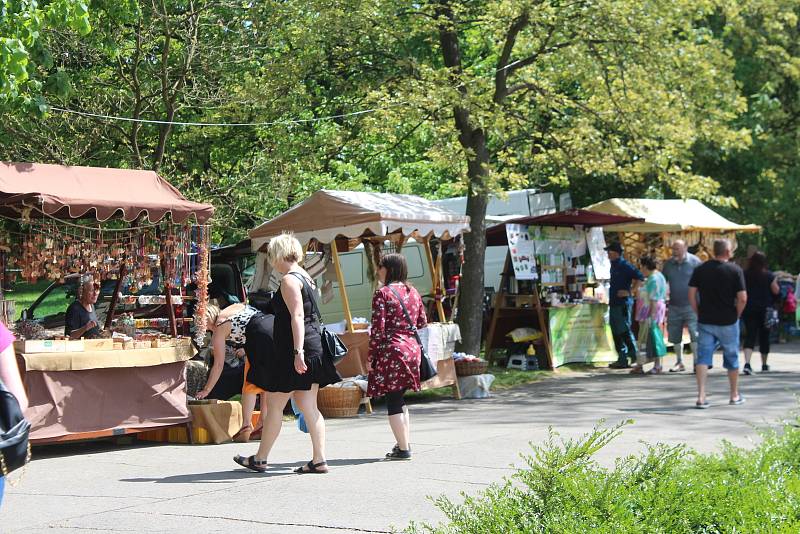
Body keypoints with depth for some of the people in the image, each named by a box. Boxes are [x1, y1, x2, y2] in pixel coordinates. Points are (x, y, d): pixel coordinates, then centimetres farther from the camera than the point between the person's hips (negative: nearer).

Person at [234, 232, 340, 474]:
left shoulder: (289, 280, -12)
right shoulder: (306, 278, 17)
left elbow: (297, 316, -22)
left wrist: (297, 351, -28)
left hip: (292, 349, -9)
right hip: (313, 346, 9)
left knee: (274, 405, 2)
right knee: (308, 405, 8)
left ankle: (260, 459, 12)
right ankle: (319, 460, 3)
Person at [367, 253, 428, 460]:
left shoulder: (383, 293, -9)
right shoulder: (413, 292, 11)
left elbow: (378, 329, -12)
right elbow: (422, 323, 16)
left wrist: (371, 357, -7)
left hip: (391, 350, -7)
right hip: (412, 349, 7)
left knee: (393, 401, -1)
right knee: (399, 399, 19)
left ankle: (403, 449, -2)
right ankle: (406, 442, 21)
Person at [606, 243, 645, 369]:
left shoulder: (624, 266, -13)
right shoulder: (614, 265, 14)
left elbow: (639, 278, -21)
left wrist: (630, 291, -20)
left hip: (623, 303, -10)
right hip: (614, 303, 10)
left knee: (625, 331, -9)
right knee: (616, 332, 11)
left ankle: (634, 357, -4)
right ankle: (622, 358, 16)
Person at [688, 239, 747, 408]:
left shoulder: (700, 269, 1)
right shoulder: (735, 270, -7)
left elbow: (691, 295, -1)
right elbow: (742, 298, -12)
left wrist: (699, 314, 8)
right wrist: (736, 315, 2)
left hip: (705, 321, 2)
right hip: (728, 322, -2)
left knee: (703, 358, 2)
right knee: (732, 358, 13)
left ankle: (701, 396, -9)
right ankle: (735, 395, 25)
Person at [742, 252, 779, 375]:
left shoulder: (744, 275, -2)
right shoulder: (769, 275, -6)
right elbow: (776, 291, -3)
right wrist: (776, 282, 14)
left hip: (749, 309, 1)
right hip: (765, 309, -1)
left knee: (750, 336, -2)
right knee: (764, 337, 13)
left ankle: (747, 363, -23)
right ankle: (764, 364, 25)